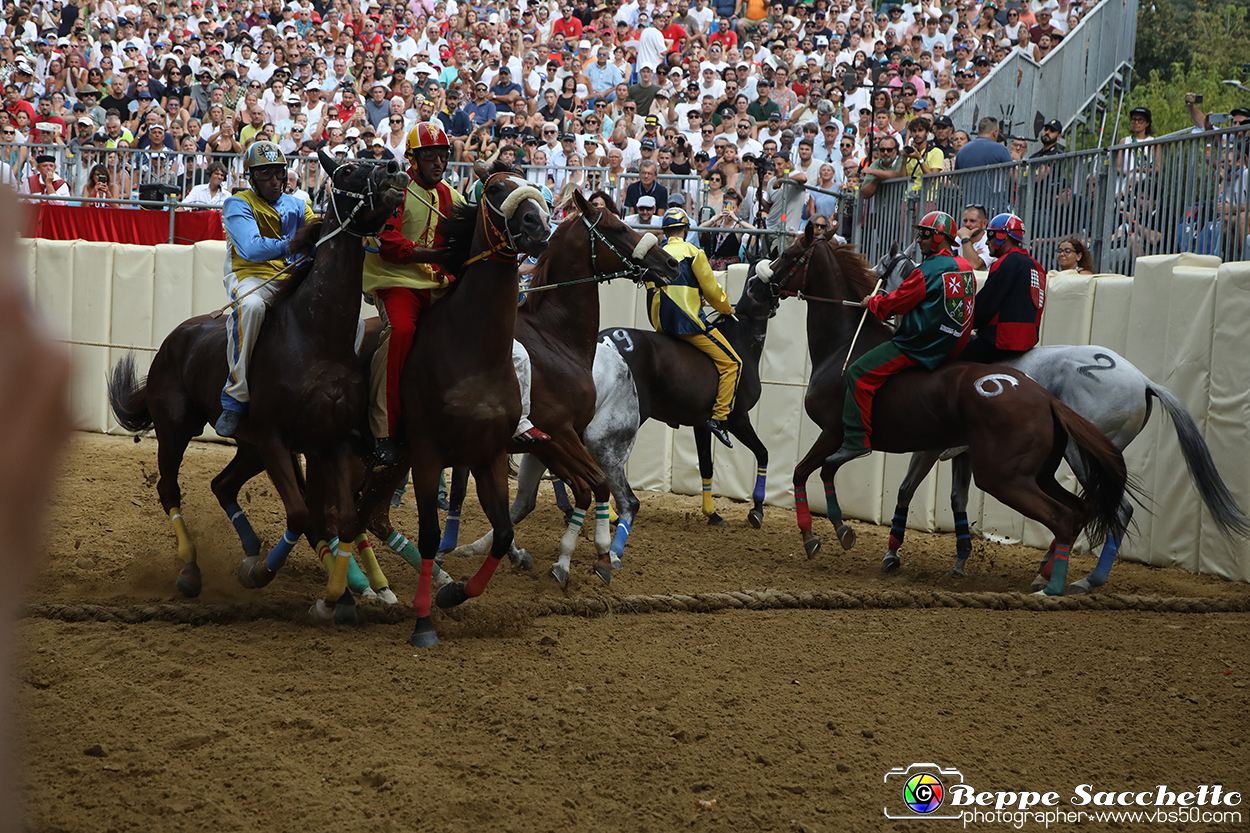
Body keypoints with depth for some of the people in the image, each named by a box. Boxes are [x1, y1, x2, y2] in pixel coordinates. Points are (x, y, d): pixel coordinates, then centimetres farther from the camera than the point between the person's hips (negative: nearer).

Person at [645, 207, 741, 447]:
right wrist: (727, 309, 17)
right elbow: (711, 290, -2)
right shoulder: (692, 252, -3)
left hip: (661, 325, 7)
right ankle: (719, 416, -10)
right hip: (688, 322, -7)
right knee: (731, 363, -1)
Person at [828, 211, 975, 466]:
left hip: (919, 347, -10)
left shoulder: (927, 272, -15)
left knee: (858, 374, -10)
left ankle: (857, 439, -14)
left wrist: (873, 302, 11)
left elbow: (895, 304, -9)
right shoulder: (965, 268, 10)